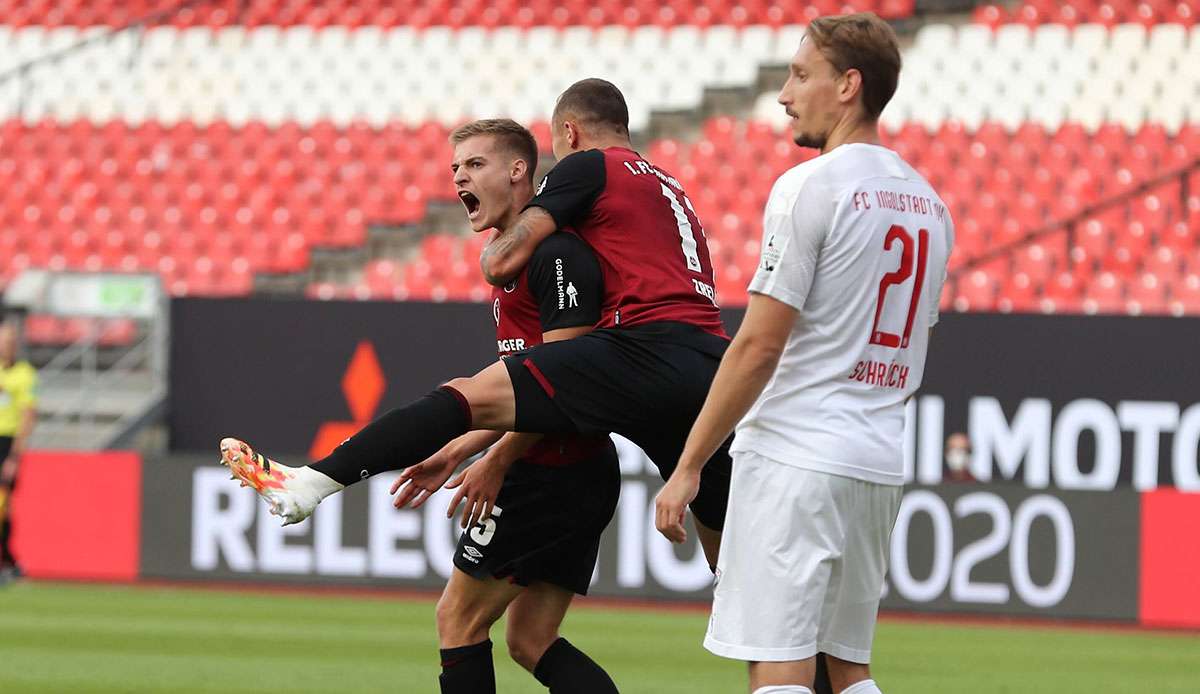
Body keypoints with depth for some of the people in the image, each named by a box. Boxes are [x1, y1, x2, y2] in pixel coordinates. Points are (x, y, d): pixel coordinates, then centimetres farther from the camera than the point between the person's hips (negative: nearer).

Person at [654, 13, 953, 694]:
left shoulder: (810, 186, -11)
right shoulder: (929, 203, 14)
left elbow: (760, 346, -14)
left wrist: (688, 467, -10)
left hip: (795, 457, -8)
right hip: (882, 463, 8)